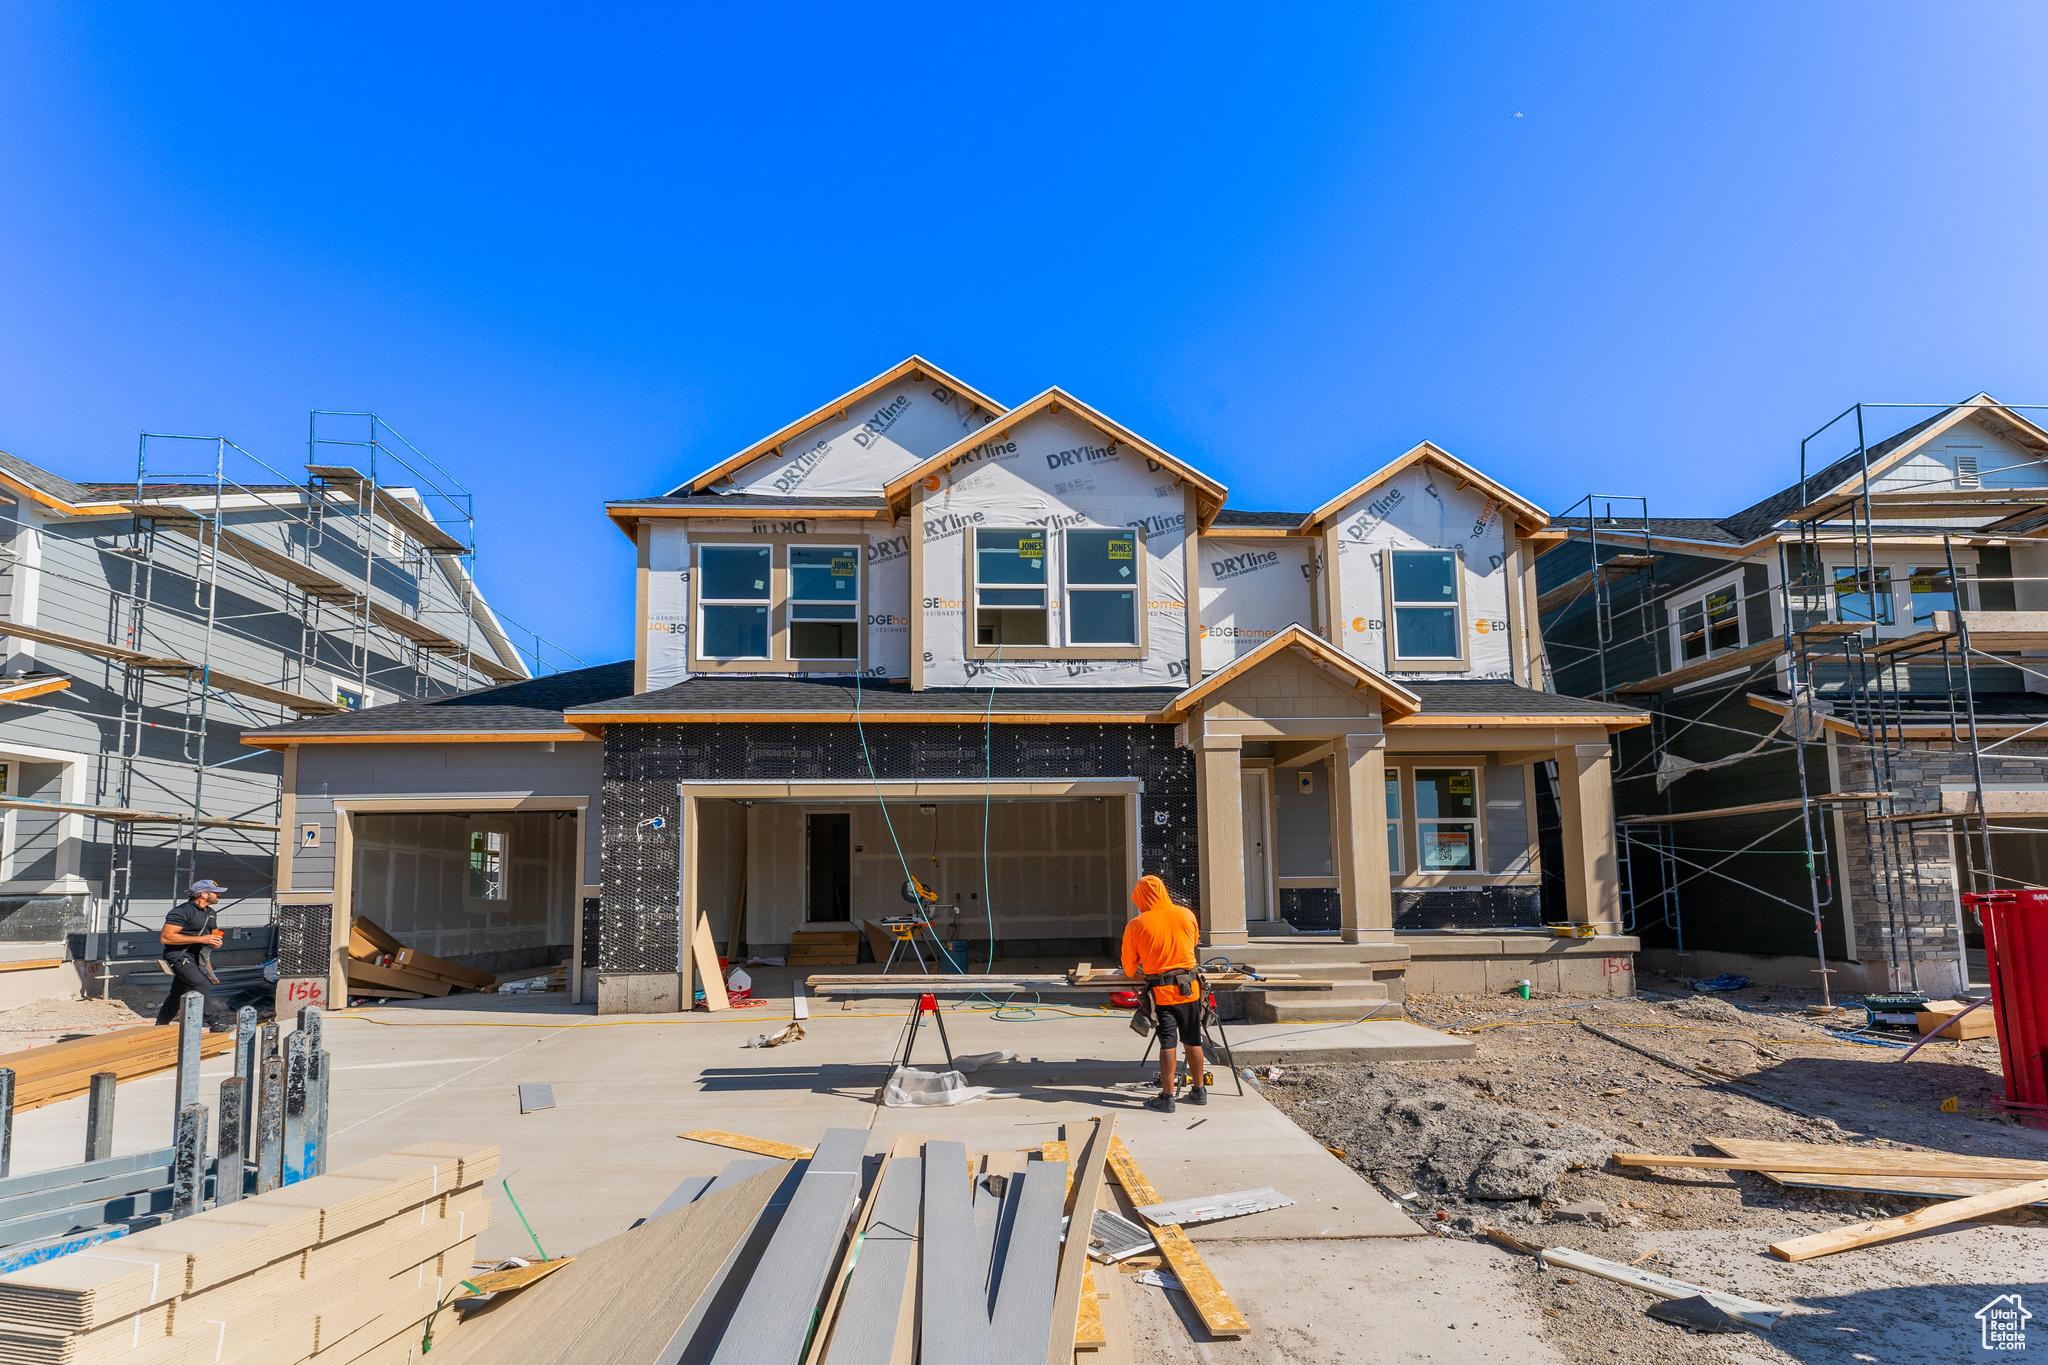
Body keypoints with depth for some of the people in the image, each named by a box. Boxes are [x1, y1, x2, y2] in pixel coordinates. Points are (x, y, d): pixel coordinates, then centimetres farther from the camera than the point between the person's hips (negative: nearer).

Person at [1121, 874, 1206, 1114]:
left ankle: (1167, 1097, -1)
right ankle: (1199, 1091, 23)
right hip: (1189, 986, 3)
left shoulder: (1135, 925, -7)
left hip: (1160, 991, -3)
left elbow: (1129, 969, 5)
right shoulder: (1186, 915, 1)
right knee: (1194, 1041, 13)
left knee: (1168, 1043, 0)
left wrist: (1134, 972, 27)